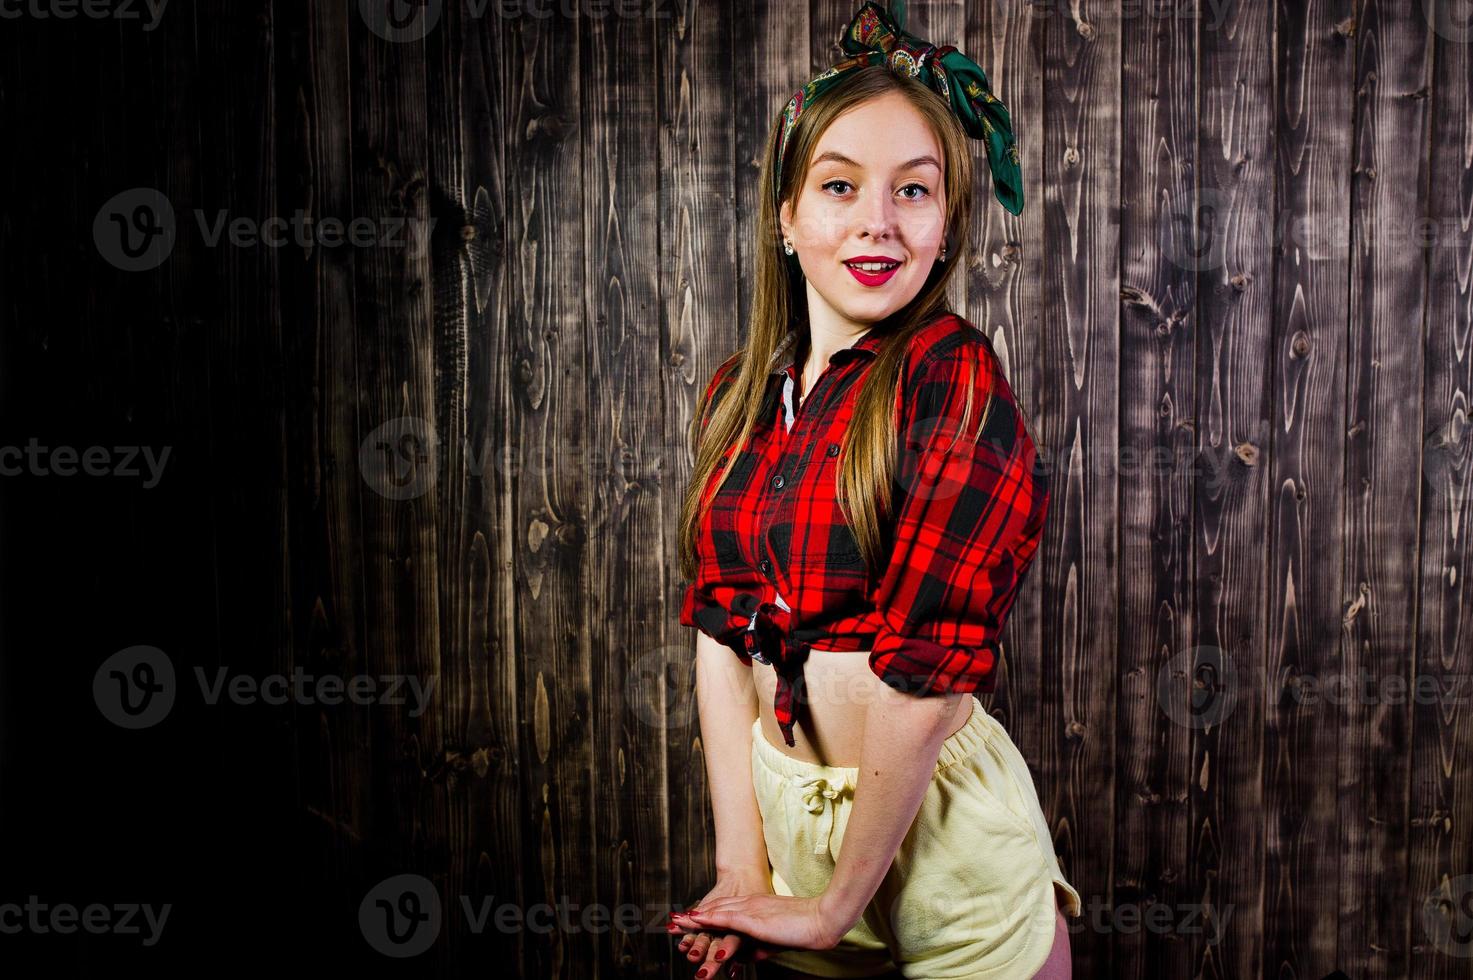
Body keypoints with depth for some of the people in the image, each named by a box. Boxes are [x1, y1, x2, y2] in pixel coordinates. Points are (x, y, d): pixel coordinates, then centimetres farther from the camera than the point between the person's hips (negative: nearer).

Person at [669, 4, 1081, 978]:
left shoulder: (956, 374, -16)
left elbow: (929, 662, -20)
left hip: (933, 825, -5)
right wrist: (742, 865, -9)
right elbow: (720, 629, -1)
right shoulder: (738, 396, 2)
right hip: (773, 805, 5)